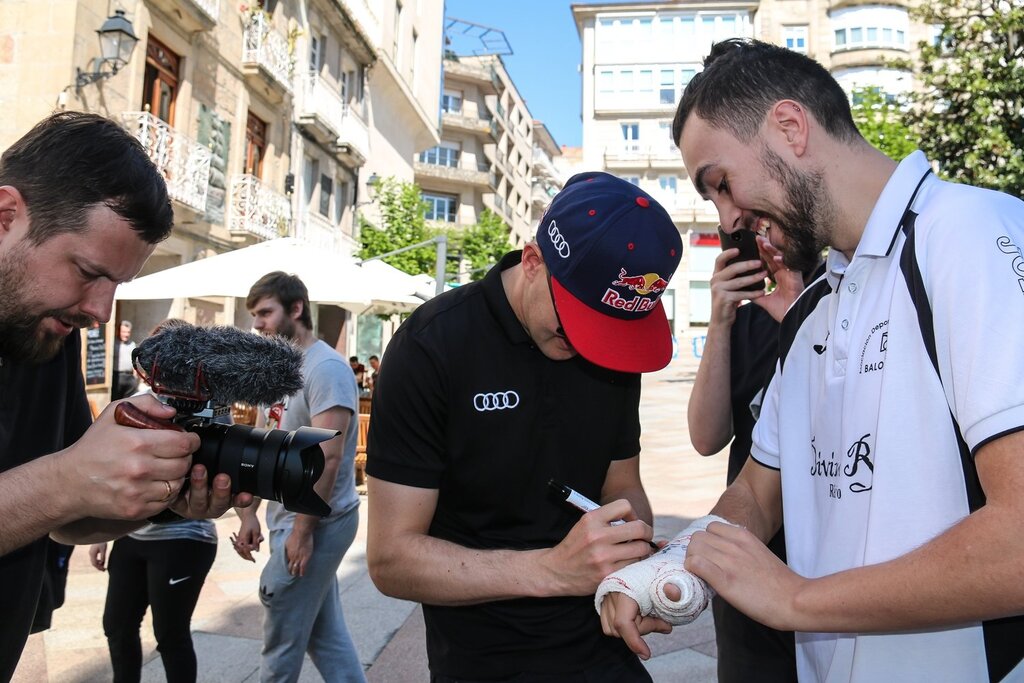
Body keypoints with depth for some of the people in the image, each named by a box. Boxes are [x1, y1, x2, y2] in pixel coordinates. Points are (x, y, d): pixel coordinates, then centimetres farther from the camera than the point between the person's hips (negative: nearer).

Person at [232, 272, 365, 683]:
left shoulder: (325, 368, -17)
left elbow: (327, 456, -22)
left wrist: (302, 530, -20)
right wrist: (249, 513, 12)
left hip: (314, 523, -9)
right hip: (290, 520, 9)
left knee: (282, 638, 5)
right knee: (325, 632, 16)